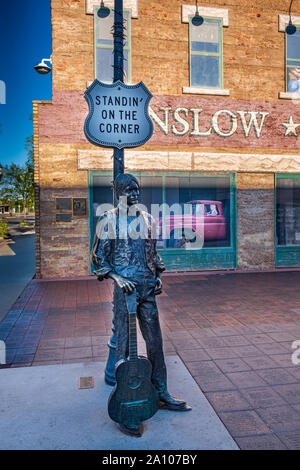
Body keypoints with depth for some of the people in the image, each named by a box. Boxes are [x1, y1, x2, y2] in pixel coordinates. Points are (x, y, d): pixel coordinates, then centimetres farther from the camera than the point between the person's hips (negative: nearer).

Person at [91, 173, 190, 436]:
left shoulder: (147, 220, 12)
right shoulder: (108, 221, -3)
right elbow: (98, 258, -2)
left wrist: (158, 276, 8)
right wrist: (117, 278, -14)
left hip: (147, 288, 5)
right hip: (124, 288, -5)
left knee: (155, 342, 13)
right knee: (125, 346, 2)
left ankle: (162, 394, 29)